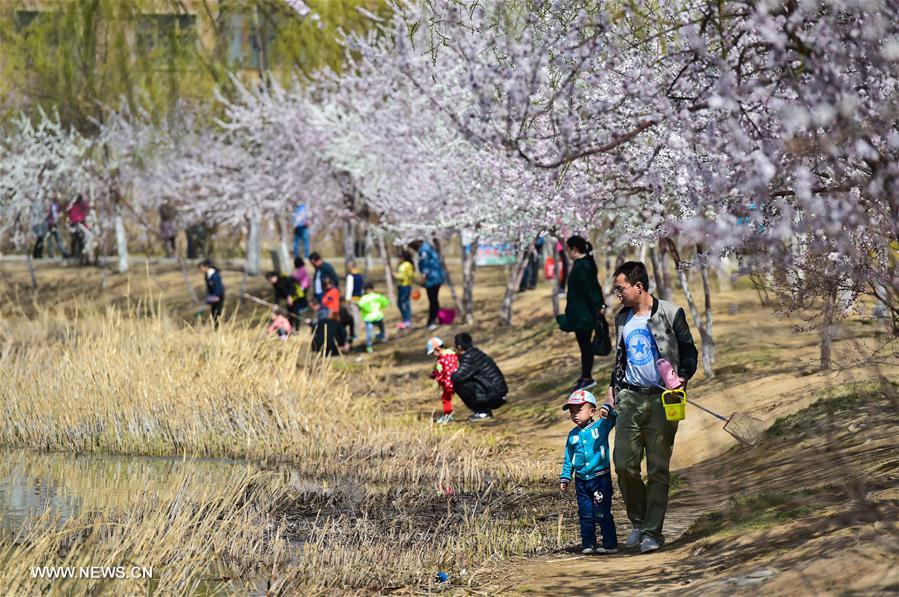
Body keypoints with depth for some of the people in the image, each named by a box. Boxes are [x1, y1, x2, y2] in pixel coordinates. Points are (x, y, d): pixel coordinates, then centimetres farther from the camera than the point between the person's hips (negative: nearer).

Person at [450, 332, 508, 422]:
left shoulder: (469, 357, -14)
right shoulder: (474, 353, 15)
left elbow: (457, 377, -22)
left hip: (493, 396, -9)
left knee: (458, 385, -11)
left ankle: (481, 412, -4)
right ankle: (486, 411, 17)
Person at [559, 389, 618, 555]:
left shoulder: (601, 426, -2)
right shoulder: (573, 435, 9)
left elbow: (615, 417, -9)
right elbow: (568, 459, 14)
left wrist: (607, 410, -28)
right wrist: (564, 478, 9)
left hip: (600, 478, -4)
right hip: (581, 480, 4)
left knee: (602, 513, -3)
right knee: (585, 515, 6)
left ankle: (610, 543, 4)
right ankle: (588, 544, 12)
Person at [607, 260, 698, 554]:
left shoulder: (670, 313, -2)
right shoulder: (622, 319, 15)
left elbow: (689, 351, 1)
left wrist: (683, 376, -15)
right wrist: (613, 386, 19)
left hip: (662, 399, -4)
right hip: (630, 398, 4)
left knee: (658, 469, -3)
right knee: (624, 464, -4)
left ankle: (653, 531, 1)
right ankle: (638, 521, 15)